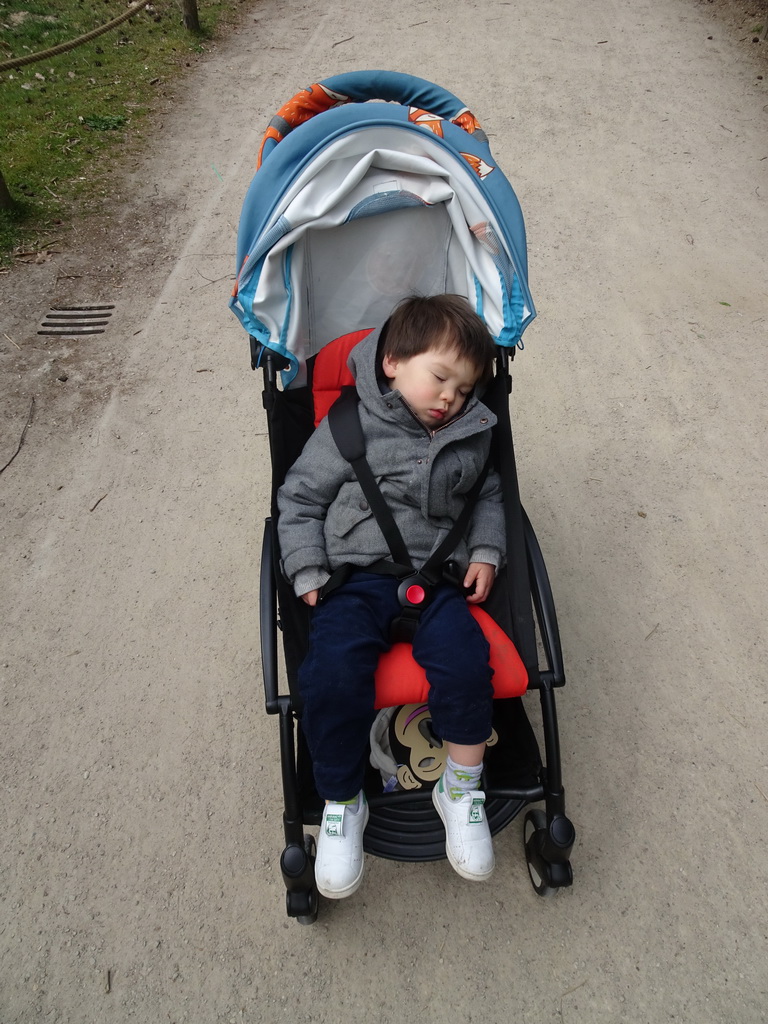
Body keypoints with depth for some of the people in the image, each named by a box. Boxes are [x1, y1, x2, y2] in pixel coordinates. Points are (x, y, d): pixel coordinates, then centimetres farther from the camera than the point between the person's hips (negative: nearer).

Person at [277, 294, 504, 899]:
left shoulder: (471, 437, 14)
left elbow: (489, 496, 29)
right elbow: (299, 498, 6)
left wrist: (486, 552, 11)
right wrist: (308, 574, -3)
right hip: (355, 577, -2)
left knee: (465, 662, -27)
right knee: (334, 676, -27)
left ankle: (462, 788, -1)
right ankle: (342, 803, -2)